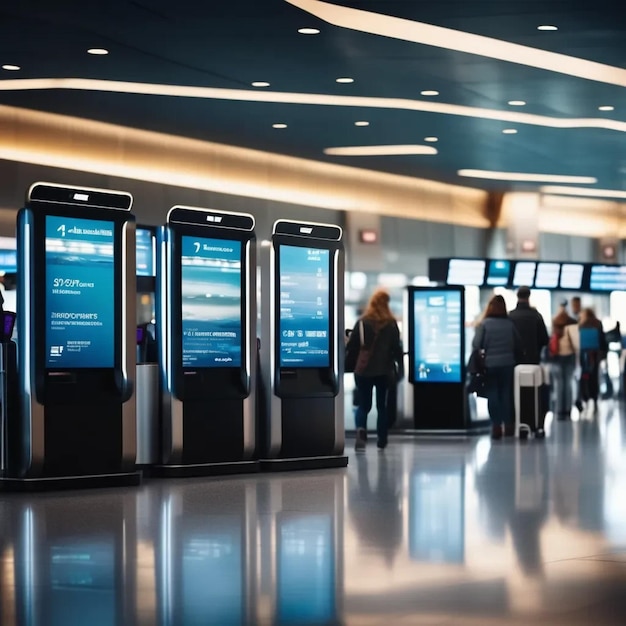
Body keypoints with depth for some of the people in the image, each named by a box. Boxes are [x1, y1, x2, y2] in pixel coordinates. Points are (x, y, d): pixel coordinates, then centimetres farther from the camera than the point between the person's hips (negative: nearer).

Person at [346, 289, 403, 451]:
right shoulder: (391, 323, -2)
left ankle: (361, 429, -23)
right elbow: (396, 346, -3)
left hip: (364, 370, 0)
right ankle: (382, 441, 13)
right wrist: (400, 363, 9)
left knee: (363, 405, 6)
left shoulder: (362, 322, -4)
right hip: (384, 370, 0)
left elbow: (352, 345, -3)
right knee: (382, 405, 13)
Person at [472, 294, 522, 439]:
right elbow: (519, 345, 5)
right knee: (507, 394, 10)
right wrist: (514, 358, 18)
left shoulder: (484, 324, -7)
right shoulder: (510, 324, 1)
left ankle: (496, 426, -1)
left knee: (492, 395, 3)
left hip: (490, 364, -2)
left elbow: (476, 344, -11)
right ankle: (508, 425, 11)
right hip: (507, 363, 2)